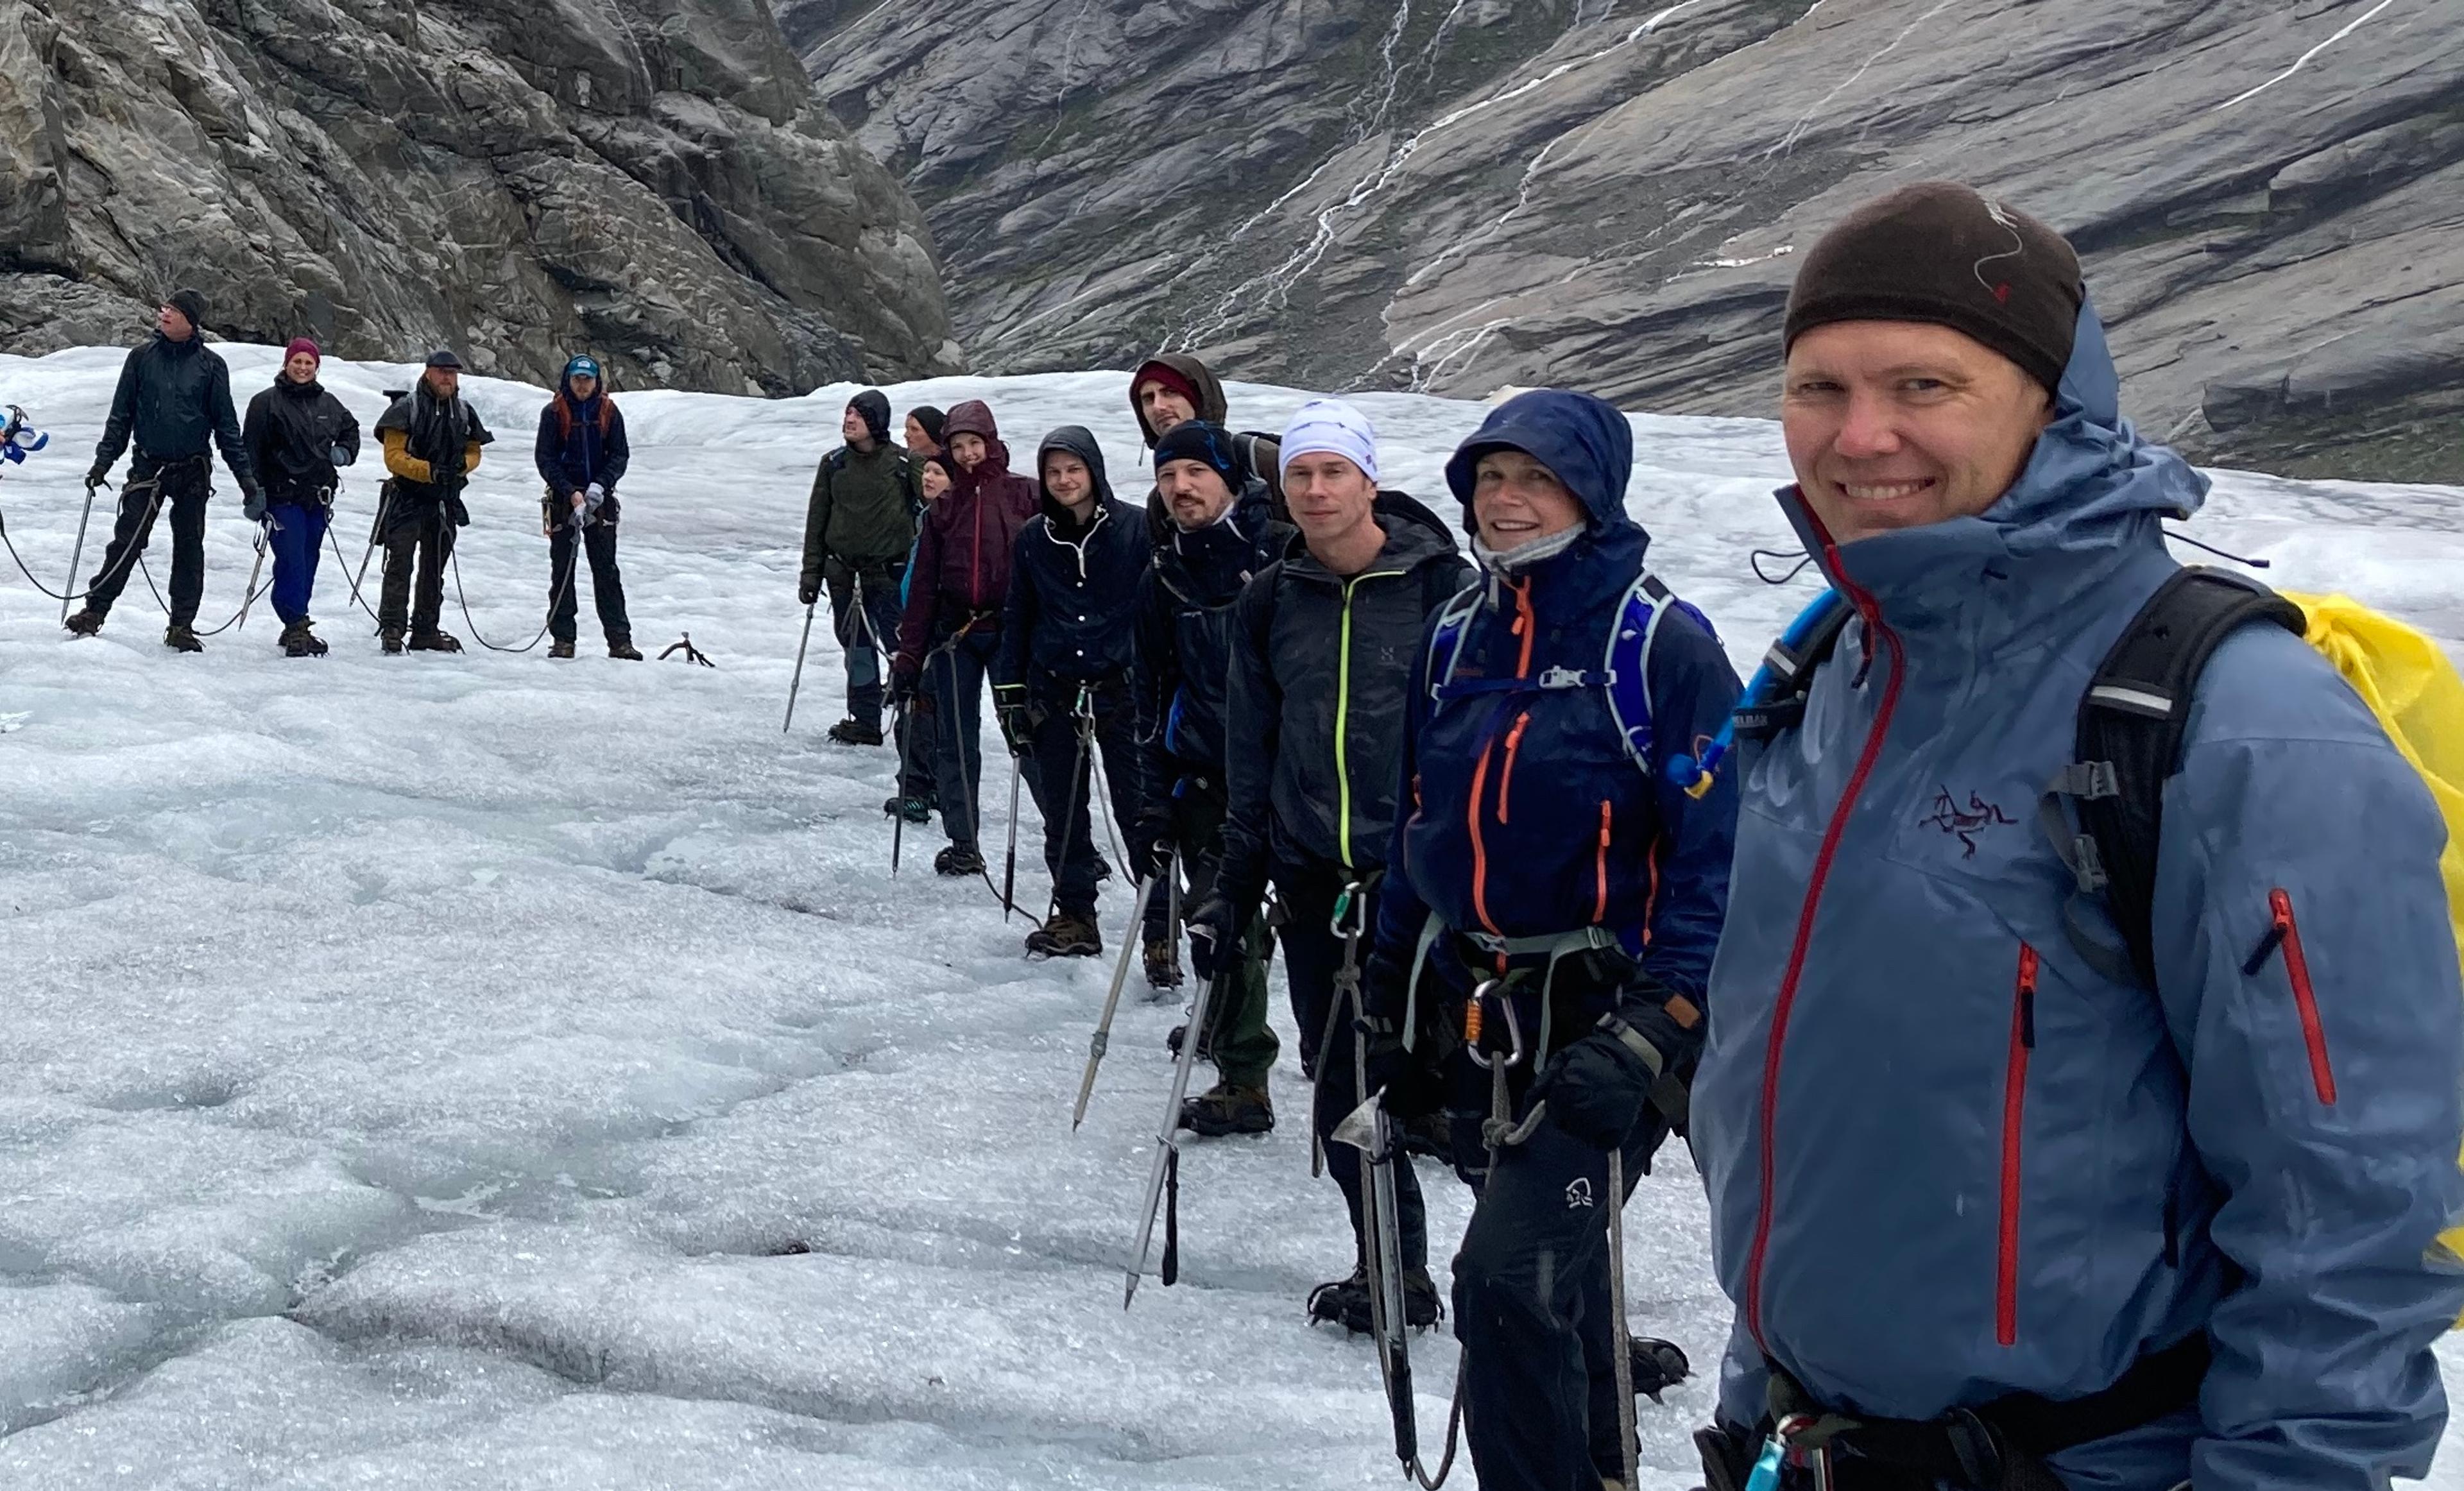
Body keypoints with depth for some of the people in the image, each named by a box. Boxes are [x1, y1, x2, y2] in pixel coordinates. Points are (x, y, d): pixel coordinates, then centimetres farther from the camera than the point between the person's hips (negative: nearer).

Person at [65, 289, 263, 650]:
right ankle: (94, 610, 3)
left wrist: (246, 476, -2)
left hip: (193, 472, 0)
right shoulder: (143, 358, 3)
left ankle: (182, 626, 10)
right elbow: (121, 414, 7)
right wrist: (104, 460, 0)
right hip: (148, 467, 0)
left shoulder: (211, 365, 0)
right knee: (126, 542, -4)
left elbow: (226, 425, 2)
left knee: (189, 549, 3)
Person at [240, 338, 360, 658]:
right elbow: (251, 449, -4)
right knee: (291, 562, -13)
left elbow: (351, 430, 30)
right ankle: (297, 626, -11)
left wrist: (344, 452, 8)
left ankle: (296, 628, 17)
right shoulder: (267, 403, -2)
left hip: (317, 498, 5)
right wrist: (254, 492, -11)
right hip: (282, 496, -5)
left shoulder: (328, 404, 12)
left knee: (308, 563, 8)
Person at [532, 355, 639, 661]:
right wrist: (571, 492, -15)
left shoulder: (609, 412, 3)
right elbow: (544, 459, -4)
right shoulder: (553, 413, -2)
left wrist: (600, 485, -14)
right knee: (562, 570, 2)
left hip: (600, 500, 1)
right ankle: (563, 639, 7)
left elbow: (620, 455, 3)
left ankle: (619, 639, 0)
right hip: (563, 500, -1)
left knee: (607, 571, 0)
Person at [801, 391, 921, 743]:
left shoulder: (903, 464, -5)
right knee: (856, 649, 11)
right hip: (843, 573, 4)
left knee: (900, 647, -9)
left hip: (889, 572, -4)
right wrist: (811, 574, 7)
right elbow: (817, 521, 10)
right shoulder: (834, 464, 5)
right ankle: (864, 721, 22)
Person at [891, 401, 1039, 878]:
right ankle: (963, 844, 13)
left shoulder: (1025, 496, 0)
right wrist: (908, 655, 6)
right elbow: (923, 585, 10)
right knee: (955, 743, 5)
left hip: (1012, 631, -4)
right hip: (955, 635, 4)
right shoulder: (944, 507, 10)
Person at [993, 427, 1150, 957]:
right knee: (1062, 812, 9)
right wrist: (1010, 691, 10)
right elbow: (1017, 617, 14)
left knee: (1138, 809, -3)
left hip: (1122, 688, -4)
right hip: (1054, 691, 4)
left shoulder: (1135, 529, -5)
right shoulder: (1033, 539, 7)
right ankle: (1075, 915, 20)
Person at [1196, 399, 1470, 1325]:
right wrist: (1236, 883, 11)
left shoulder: (1440, 585, -4)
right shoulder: (1270, 603, 8)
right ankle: (1394, 1272, 21)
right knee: (1340, 1084, 8)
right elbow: (1250, 753, 13)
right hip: (1313, 881, 4)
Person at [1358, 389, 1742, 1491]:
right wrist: (1391, 1006, 15)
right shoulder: (1457, 638, 8)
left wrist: (1652, 1035, -21)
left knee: (1510, 1279, -14)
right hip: (1476, 1018, 6)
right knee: (1555, 1280, 19)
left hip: (1598, 1022, -6)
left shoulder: (1660, 644, -12)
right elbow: (1419, 824, 15)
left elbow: (1717, 857, -14)